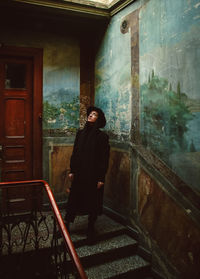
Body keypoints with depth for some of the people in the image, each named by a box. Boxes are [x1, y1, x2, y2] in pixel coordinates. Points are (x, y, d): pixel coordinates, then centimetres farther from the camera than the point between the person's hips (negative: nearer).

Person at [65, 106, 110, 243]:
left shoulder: (102, 136, -7)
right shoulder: (80, 133, 7)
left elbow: (105, 158, -9)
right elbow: (74, 153, 10)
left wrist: (101, 178, -12)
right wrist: (72, 170, 6)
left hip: (93, 175, -4)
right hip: (79, 173, 4)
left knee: (93, 201, 7)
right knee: (74, 199, 11)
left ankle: (91, 228, 25)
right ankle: (66, 225, 25)